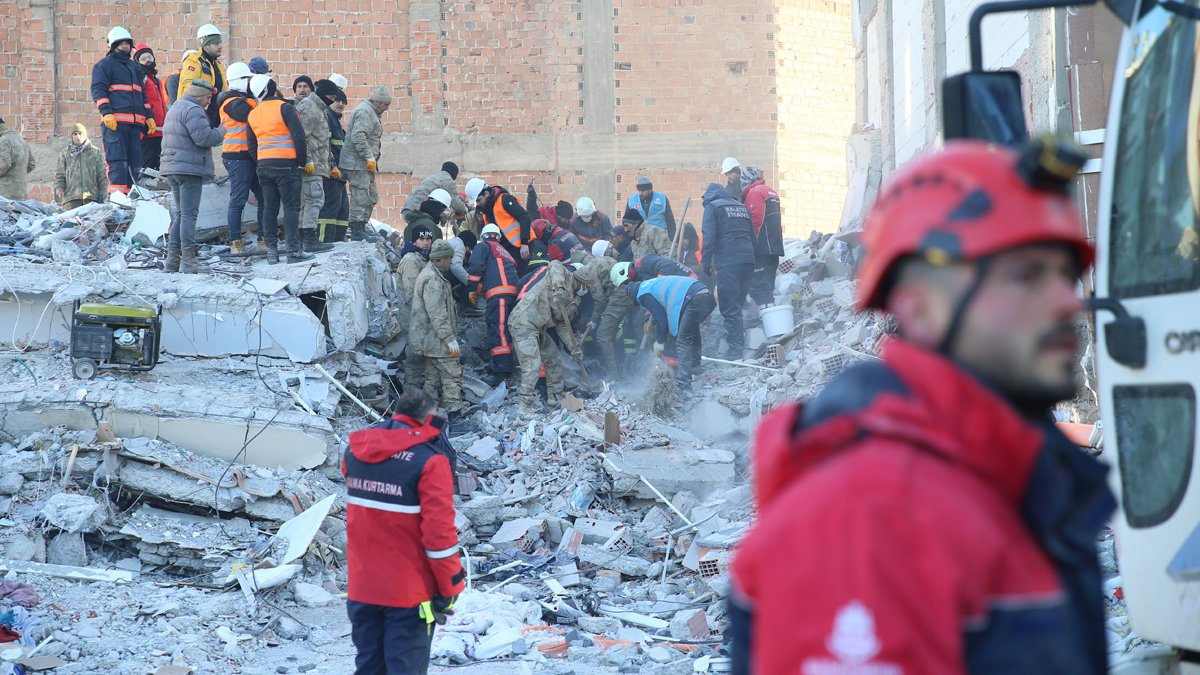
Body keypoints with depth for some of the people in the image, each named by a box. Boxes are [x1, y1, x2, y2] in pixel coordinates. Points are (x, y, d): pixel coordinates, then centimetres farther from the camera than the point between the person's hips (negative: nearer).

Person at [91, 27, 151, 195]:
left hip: (135, 122, 7)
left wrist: (149, 116, 21)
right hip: (115, 121, -7)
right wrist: (106, 112, -18)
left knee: (135, 161, 4)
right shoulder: (104, 65, 4)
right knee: (117, 159, -13)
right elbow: (98, 90, -5)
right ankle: (117, 192, -17)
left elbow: (142, 95, 30)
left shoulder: (135, 67, 26)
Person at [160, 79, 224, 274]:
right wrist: (220, 132, -3)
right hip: (189, 169, -10)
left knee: (179, 213, 14)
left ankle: (173, 258, 13)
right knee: (189, 214, -9)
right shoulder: (193, 110, -12)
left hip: (172, 168, 10)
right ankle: (188, 260, -11)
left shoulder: (175, 108, 22)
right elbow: (203, 137, -21)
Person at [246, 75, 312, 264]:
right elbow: (299, 136, -13)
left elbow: (252, 146, 15)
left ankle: (271, 251, 8)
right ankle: (293, 250, -9)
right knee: (291, 207, -4)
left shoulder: (253, 115, 11)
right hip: (286, 164, -6)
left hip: (264, 165, 6)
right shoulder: (284, 108, -7)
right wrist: (302, 161, -2)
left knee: (269, 208, 9)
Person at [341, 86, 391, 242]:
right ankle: (357, 231, -9)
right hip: (357, 163, -11)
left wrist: (372, 158, 22)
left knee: (371, 197, 14)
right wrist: (369, 157, -24)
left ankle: (361, 228, 19)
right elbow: (358, 136, -25)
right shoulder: (365, 112, -14)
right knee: (361, 196, -10)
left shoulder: (372, 112, 21)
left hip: (365, 164, 11)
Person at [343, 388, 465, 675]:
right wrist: (449, 587, -8)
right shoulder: (429, 460, -16)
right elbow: (439, 531, -18)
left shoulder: (355, 451, 3)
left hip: (362, 587, 5)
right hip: (409, 593, -5)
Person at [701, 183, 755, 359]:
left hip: (727, 263, -6)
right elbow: (753, 236, 23)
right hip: (748, 261, 6)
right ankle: (740, 344, 17)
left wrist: (706, 262, -6)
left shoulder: (712, 207, 4)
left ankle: (735, 350, -11)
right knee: (738, 304, 15)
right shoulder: (742, 207, 23)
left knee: (730, 307, -6)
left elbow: (709, 237, -7)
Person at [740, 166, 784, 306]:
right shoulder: (771, 192, 21)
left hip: (761, 249, -9)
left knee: (759, 287, -12)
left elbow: (755, 221, -16)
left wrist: (751, 246, -11)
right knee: (768, 286, 14)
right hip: (775, 247, 9)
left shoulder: (754, 192, -8)